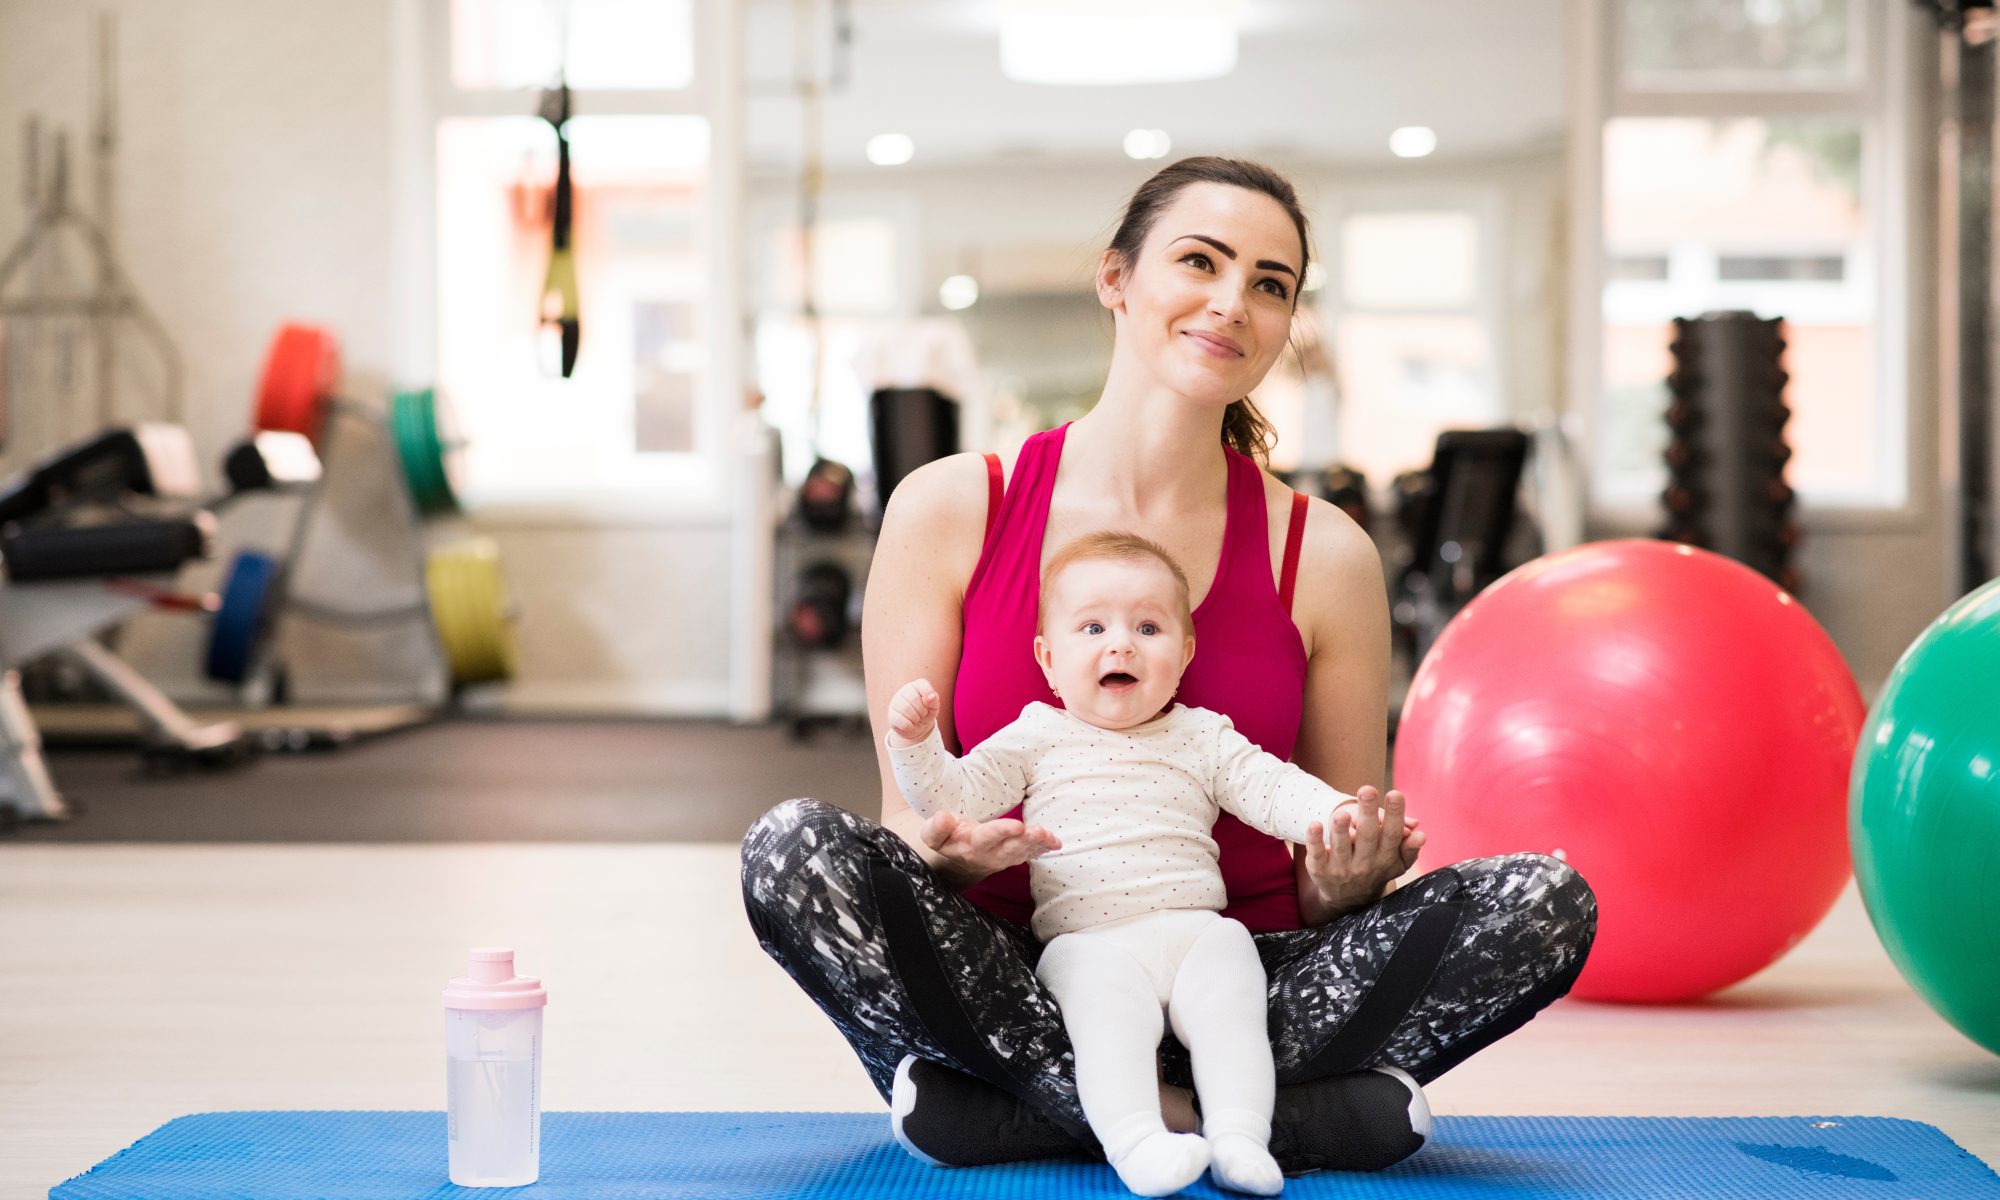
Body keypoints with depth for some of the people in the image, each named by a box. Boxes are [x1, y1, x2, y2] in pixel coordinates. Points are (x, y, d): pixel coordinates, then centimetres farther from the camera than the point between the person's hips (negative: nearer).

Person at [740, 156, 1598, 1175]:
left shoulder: (1324, 556, 3)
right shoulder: (951, 511, 0)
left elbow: (1341, 879, 8)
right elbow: (909, 816, 2)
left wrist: (1341, 886, -16)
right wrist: (948, 853, -22)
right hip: (1016, 986, -1)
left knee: (1547, 903, -21)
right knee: (796, 846, -28)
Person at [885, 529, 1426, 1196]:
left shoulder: (1203, 739, 17)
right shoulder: (1037, 740, 14)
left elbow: (1273, 789, 8)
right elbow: (953, 795, 10)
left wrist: (1339, 814, -10)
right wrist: (916, 741, -8)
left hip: (1195, 928, 2)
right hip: (1088, 940, -2)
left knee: (1227, 969, -26)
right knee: (1105, 999, -30)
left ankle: (1240, 1136, -31)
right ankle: (1133, 1140, -42)